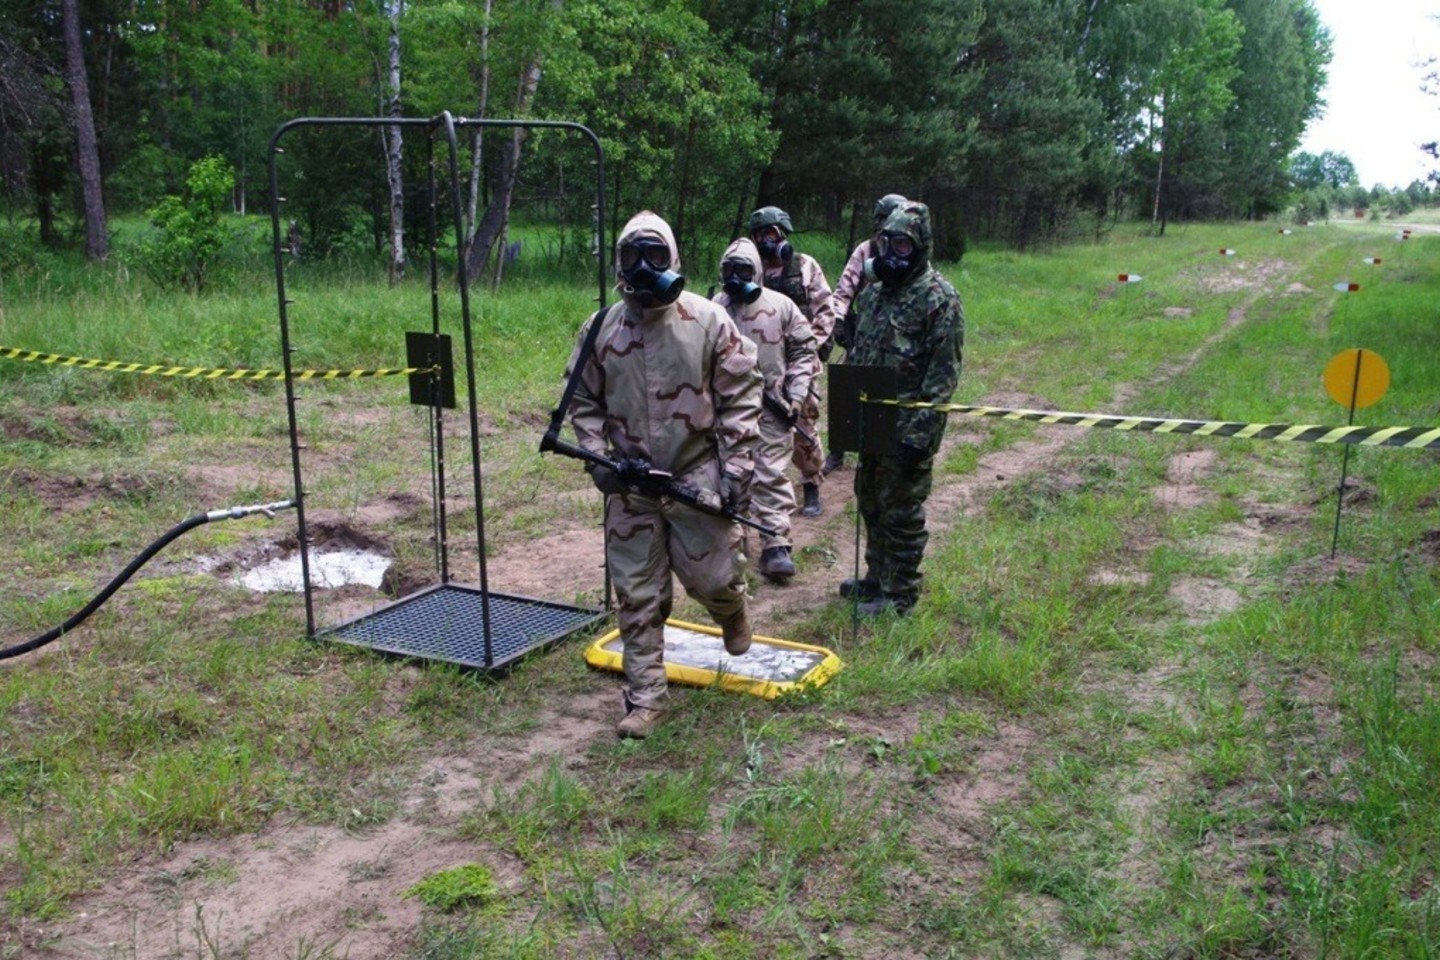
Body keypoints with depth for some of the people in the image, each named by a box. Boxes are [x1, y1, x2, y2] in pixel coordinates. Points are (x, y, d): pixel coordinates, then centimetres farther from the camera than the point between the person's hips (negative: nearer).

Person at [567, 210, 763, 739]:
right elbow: (584, 402, 10)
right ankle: (644, 698, 17)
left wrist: (738, 469, -10)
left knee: (711, 577, 3)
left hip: (698, 475, -2)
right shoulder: (600, 329, 2)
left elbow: (741, 399, -5)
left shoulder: (709, 321, -5)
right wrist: (597, 458, -5)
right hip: (630, 483, 2)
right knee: (638, 595, 6)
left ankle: (731, 608, 41)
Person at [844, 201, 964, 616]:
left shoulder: (939, 298, -14)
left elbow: (944, 375, -17)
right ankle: (877, 578, 34)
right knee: (870, 501, 18)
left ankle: (899, 594, 14)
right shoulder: (874, 292, 11)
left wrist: (918, 435, -21)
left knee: (901, 511, 2)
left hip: (907, 425, -8)